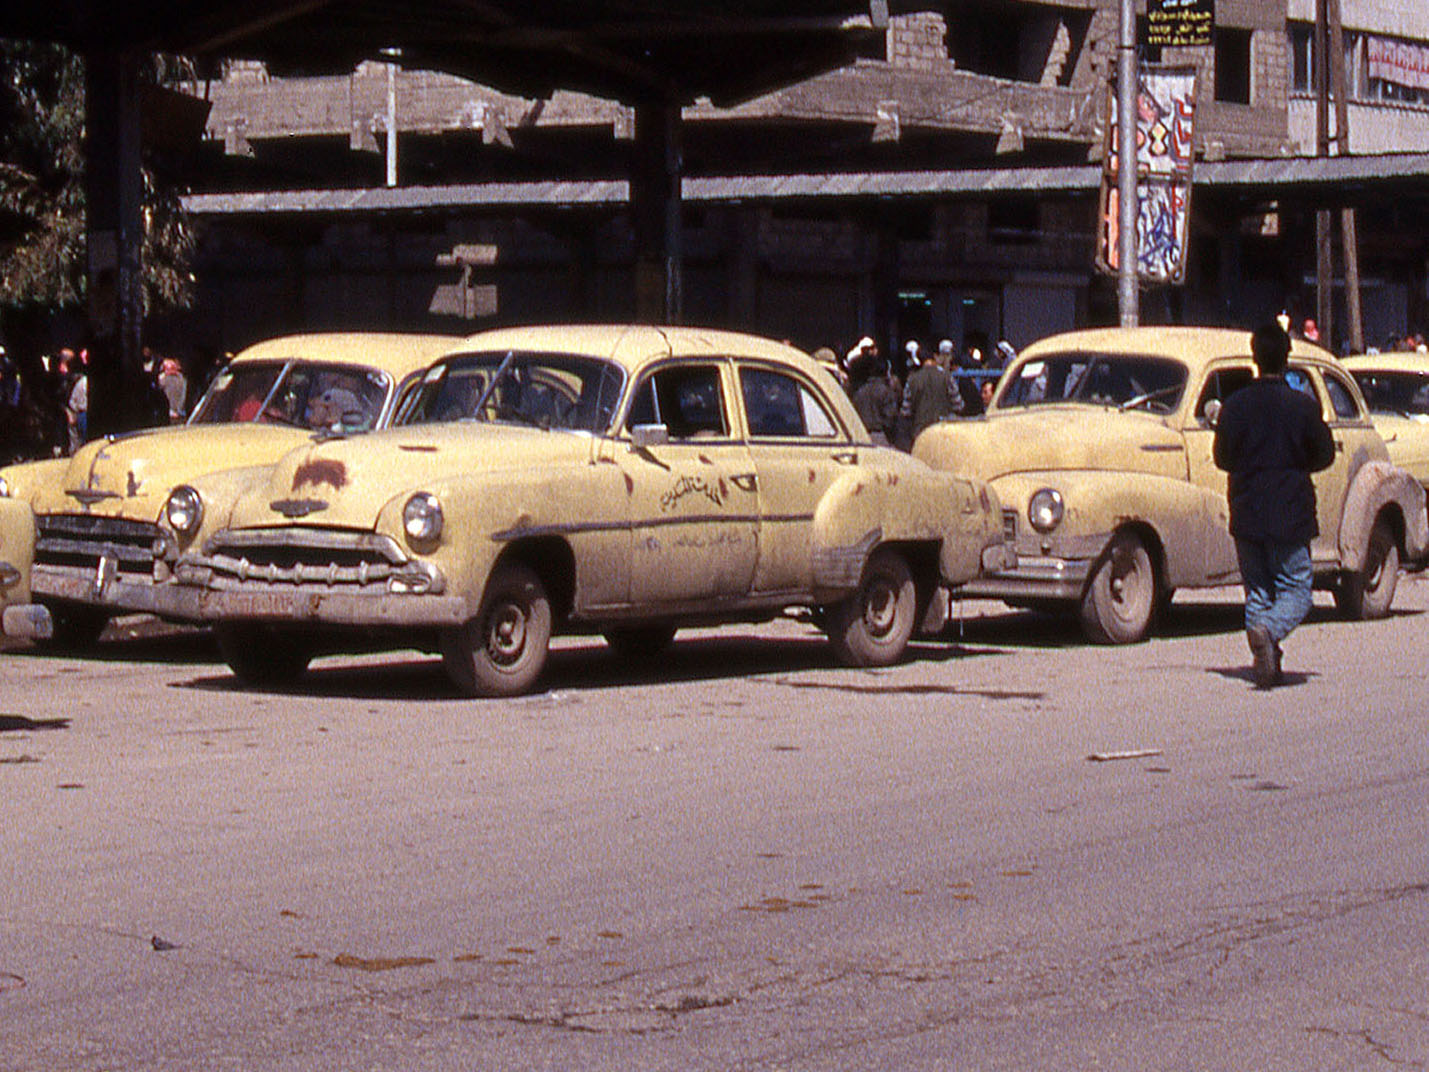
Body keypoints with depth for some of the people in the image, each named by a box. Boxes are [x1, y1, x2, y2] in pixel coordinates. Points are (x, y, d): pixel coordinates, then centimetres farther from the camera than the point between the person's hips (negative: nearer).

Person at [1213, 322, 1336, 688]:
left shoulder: (1235, 405, -3)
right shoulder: (1303, 406, -8)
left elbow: (1222, 458, 5)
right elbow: (1324, 456, 3)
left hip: (1245, 511, 2)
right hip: (1290, 514, -2)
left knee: (1257, 592, 12)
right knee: (1296, 592, 4)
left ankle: (1267, 666, 5)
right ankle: (1268, 629, -26)